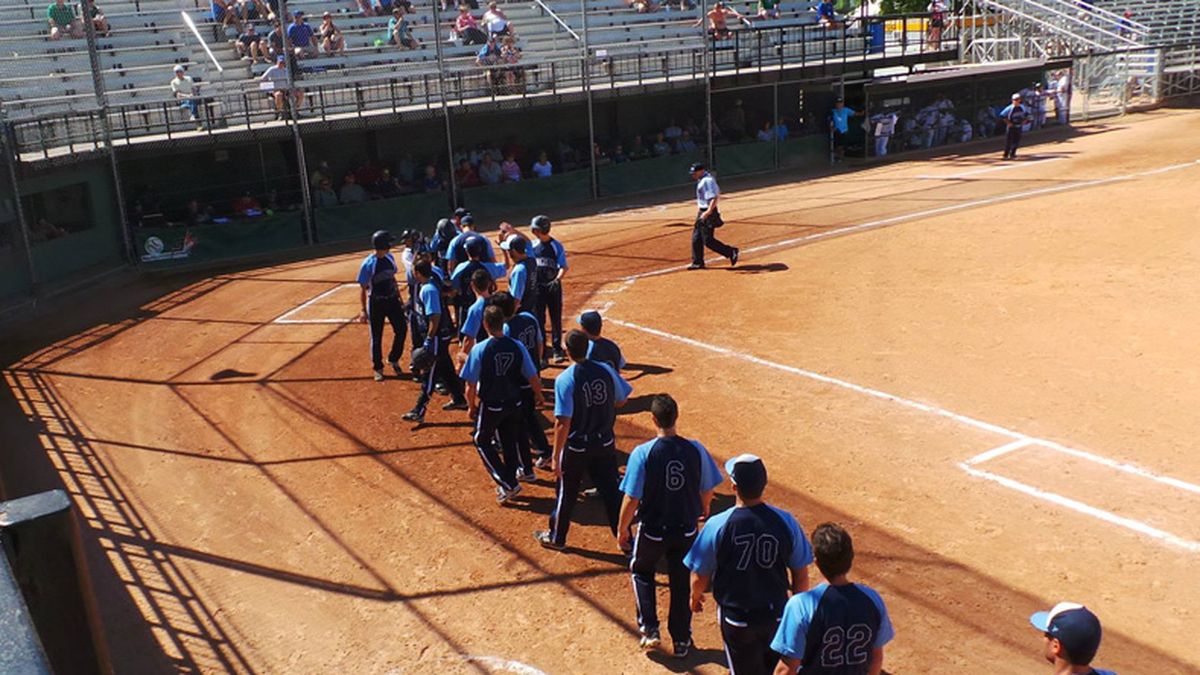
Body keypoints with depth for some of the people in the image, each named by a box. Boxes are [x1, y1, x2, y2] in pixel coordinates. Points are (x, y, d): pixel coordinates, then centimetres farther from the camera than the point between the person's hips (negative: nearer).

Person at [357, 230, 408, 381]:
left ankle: (393, 359, 26)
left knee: (402, 329, 5)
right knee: (376, 337, 6)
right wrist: (363, 310, -14)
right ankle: (377, 368, 21)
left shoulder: (389, 257, -1)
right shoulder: (368, 264, -18)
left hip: (392, 300, 5)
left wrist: (400, 299, 15)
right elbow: (363, 288, -12)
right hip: (376, 303, -5)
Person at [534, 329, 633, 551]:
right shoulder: (605, 370, -7)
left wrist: (556, 455, -14)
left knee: (566, 493, 16)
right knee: (611, 491, 14)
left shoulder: (565, 379, -20)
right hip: (605, 443, 3)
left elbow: (563, 422, -21)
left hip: (576, 447, -3)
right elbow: (621, 400, 6)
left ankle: (557, 537, 33)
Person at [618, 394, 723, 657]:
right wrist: (703, 512, 22)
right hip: (686, 530, 2)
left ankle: (649, 630, 18)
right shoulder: (695, 450, -12)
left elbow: (632, 499, -18)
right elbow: (707, 490, 0)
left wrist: (622, 529, -2)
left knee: (641, 572, 25)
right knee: (681, 581, 20)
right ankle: (681, 640, 30)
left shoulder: (643, 453, -22)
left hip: (652, 530, -2)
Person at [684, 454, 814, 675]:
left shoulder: (717, 525, -19)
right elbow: (801, 575, -3)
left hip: (736, 618, -2)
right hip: (777, 614, 2)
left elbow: (700, 577, -8)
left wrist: (695, 597, 13)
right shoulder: (785, 521, -12)